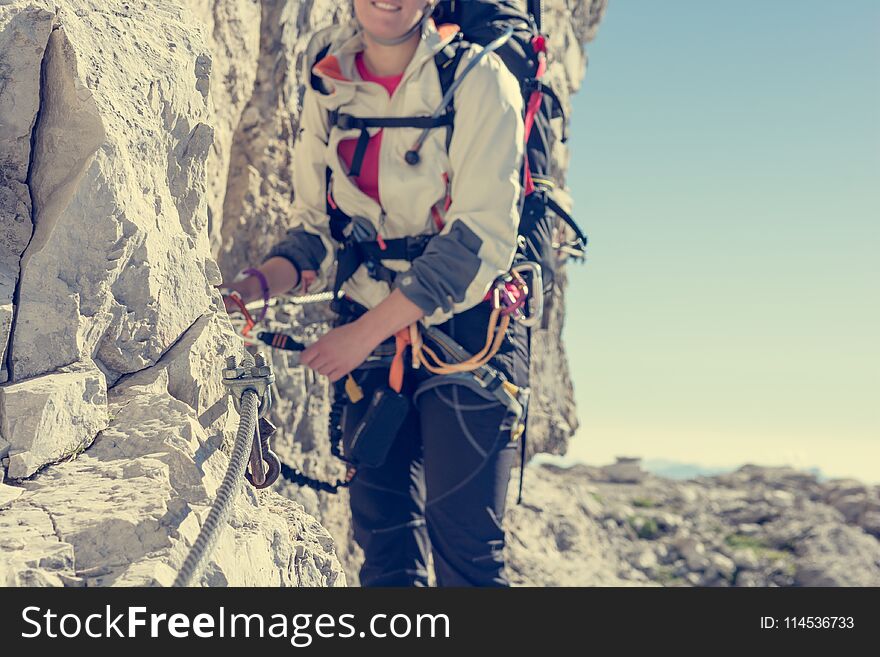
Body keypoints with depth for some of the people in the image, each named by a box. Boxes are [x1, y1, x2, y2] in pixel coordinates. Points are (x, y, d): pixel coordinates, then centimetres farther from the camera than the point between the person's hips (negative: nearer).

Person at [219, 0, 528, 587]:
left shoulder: (478, 78, -10)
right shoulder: (328, 87, 5)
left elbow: (482, 238, -18)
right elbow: (317, 227, 10)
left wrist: (364, 330, -21)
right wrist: (258, 285, -11)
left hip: (464, 334, -4)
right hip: (368, 338, 4)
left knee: (464, 541, -8)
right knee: (383, 529, 4)